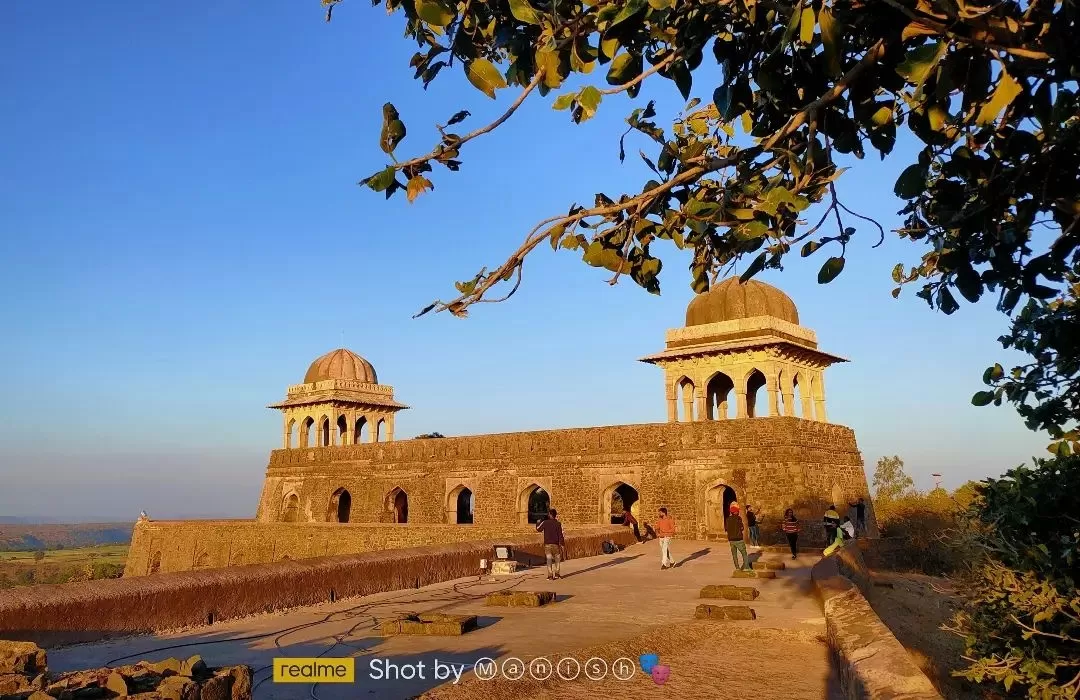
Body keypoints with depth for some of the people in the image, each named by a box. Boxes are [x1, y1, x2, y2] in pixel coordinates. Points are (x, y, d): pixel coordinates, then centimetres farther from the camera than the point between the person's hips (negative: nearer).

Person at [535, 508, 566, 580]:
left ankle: (550, 576, -1)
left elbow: (538, 529, 12)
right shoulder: (558, 524, -4)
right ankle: (556, 573, 14)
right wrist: (562, 545, 0)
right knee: (557, 559, 17)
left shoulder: (545, 522, -3)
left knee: (549, 560, 4)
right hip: (555, 544, 0)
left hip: (547, 544, 0)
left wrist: (538, 522, 30)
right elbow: (561, 535, -5)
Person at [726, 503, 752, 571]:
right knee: (744, 553, 6)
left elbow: (726, 528, 9)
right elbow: (742, 528, -5)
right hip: (738, 539, -5)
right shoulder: (738, 518, -12)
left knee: (734, 554, 12)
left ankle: (737, 567, 13)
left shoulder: (728, 519, 1)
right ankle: (746, 567, 2)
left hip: (731, 539, 5)